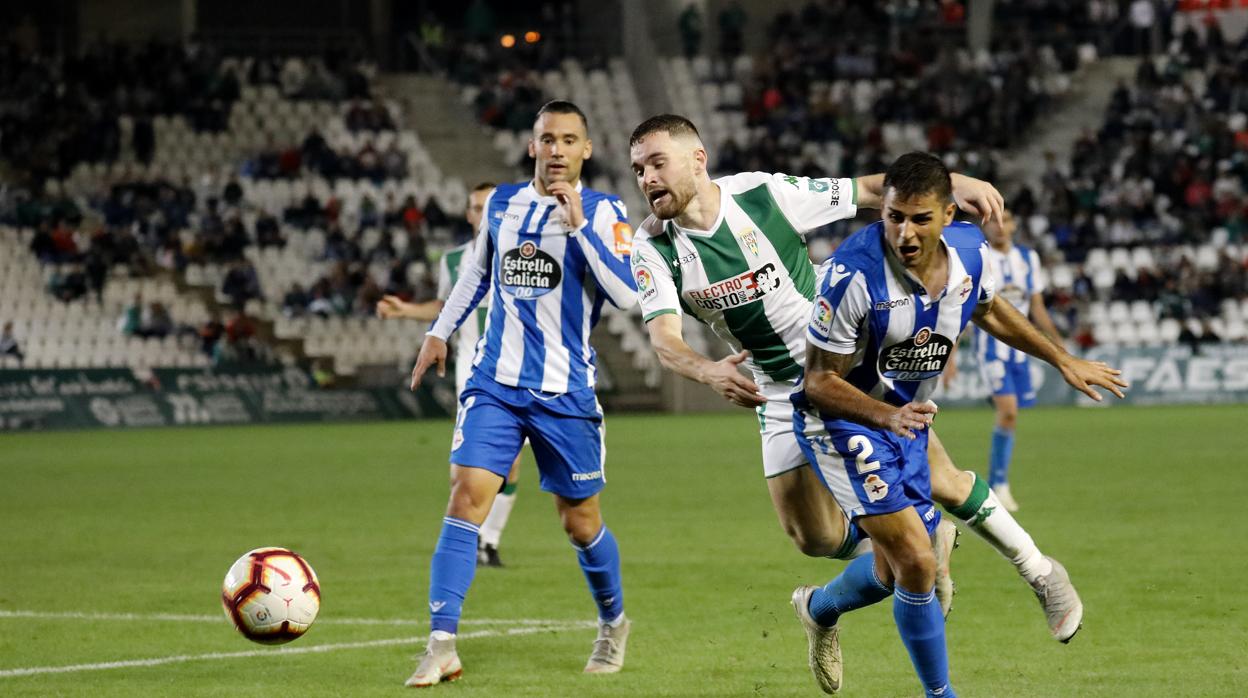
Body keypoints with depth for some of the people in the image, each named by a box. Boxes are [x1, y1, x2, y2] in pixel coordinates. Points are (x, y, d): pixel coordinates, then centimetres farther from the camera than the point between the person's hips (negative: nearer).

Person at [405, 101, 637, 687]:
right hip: (495, 383, 2)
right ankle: (441, 647, -15)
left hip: (565, 393, -2)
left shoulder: (603, 213, -6)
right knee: (465, 500, -14)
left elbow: (627, 295, -20)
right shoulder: (502, 203, 7)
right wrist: (440, 331, 22)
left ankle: (613, 624, 35)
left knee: (580, 523, 8)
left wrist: (579, 223, -23)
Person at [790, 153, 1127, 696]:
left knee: (894, 573, 17)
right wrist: (888, 416, -39)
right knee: (916, 561, -17)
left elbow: (987, 309, 12)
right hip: (843, 421, -7)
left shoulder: (970, 252, -13)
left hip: (907, 417, 7)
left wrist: (1064, 361, 15)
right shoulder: (852, 275, -32)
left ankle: (819, 609, 50)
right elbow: (820, 380, -23)